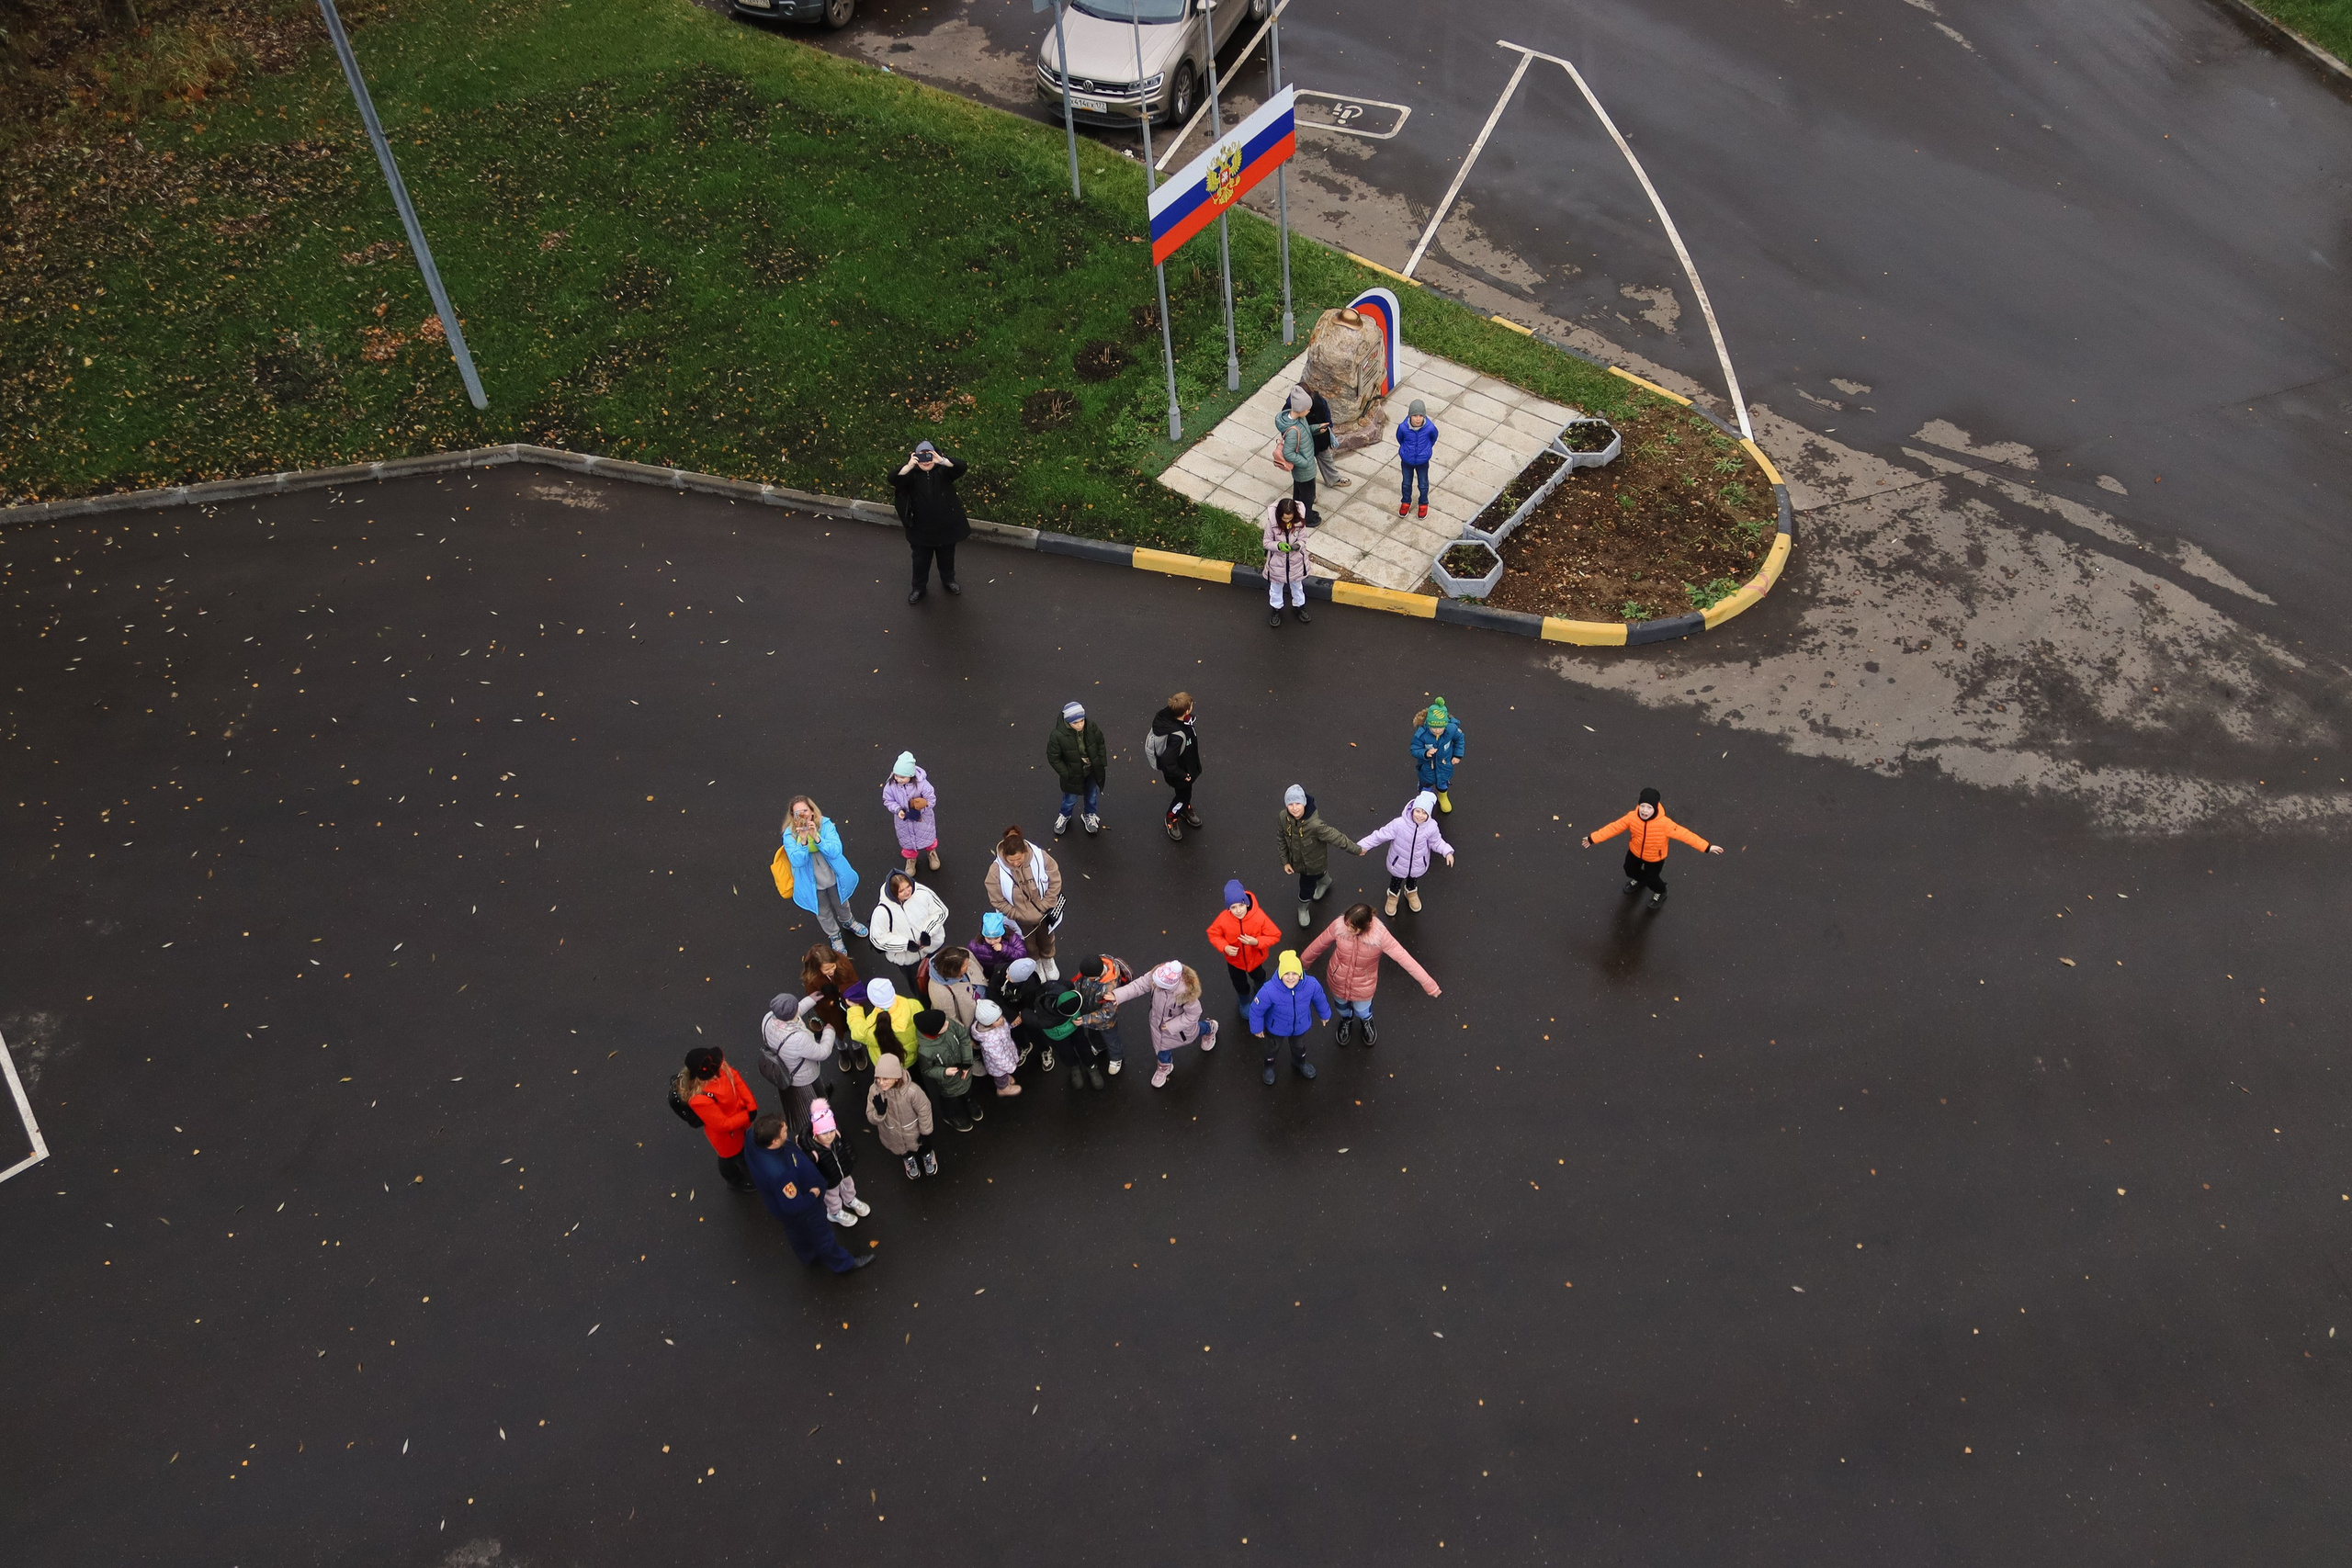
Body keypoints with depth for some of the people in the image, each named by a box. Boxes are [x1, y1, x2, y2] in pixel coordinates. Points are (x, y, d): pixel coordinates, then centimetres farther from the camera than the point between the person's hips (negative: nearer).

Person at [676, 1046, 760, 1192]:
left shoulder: (719, 1069, -28)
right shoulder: (701, 1100, -44)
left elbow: (735, 1078, -10)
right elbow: (723, 1125, -32)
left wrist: (751, 1106, -18)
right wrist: (747, 1116, -21)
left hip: (740, 1118, 6)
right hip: (725, 1133, -6)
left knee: (745, 1145, 35)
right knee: (731, 1157, 27)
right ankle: (736, 1181, 60)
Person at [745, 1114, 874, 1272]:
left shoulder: (755, 1136, -28)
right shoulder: (779, 1174, -49)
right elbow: (794, 1207, -36)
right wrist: (813, 1195, -19)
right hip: (803, 1211, -7)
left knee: (797, 1231, 36)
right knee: (821, 1235, 23)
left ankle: (808, 1255, 65)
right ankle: (842, 1263, 51)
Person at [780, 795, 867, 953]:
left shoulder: (825, 824, -22)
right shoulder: (790, 834, -23)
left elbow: (836, 851, -29)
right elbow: (797, 861, -30)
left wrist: (816, 837, -43)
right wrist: (803, 841, -45)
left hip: (834, 878, 1)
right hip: (812, 884, -1)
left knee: (841, 904, 31)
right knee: (823, 913, 24)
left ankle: (848, 922, 64)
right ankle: (834, 936, 53)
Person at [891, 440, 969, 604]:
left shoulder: (943, 470, -13)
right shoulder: (912, 474, -14)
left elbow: (961, 468, -31)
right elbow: (894, 481, -31)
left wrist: (942, 461, -46)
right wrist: (909, 466, -47)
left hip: (946, 527, 1)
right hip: (921, 530, 0)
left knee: (946, 557, 24)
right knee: (921, 560, 17)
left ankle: (948, 580, 50)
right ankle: (919, 587, 40)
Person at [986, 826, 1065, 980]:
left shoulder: (1041, 857, -30)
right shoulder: (996, 870, -32)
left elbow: (1055, 882, -16)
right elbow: (998, 901, -20)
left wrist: (1043, 907, -17)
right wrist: (1020, 916, -19)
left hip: (1044, 914, 1)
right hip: (1021, 920, -1)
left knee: (1046, 939, 32)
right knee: (1029, 944, 29)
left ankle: (1048, 959, 64)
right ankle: (1035, 963, 62)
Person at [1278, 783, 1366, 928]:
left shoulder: (1315, 824, -43)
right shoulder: (1283, 818, -27)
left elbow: (1337, 838, -31)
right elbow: (1282, 840, -8)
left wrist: (1357, 849, -19)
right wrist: (1285, 861, -3)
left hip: (1313, 862, -4)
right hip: (1297, 860, 4)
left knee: (1306, 888, 16)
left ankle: (1303, 908, 51)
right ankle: (1325, 881, 71)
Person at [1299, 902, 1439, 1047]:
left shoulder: (1380, 935, -36)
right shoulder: (1339, 926, -30)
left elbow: (1404, 958, -33)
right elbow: (1320, 944, -12)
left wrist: (1428, 983, -33)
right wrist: (1302, 961, 3)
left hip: (1363, 986, -1)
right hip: (1338, 981, 1)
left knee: (1362, 1011, 28)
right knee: (1341, 1005, 32)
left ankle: (1366, 1021, 66)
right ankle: (1346, 1020, 68)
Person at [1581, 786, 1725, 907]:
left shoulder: (1664, 823, -40)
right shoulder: (1632, 817, -31)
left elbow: (1684, 834, -36)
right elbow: (1614, 827, -20)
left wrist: (1706, 847, -36)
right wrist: (1593, 838, -19)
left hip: (1655, 857, -4)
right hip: (1635, 852, 4)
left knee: (1650, 879, 14)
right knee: (1630, 870, 28)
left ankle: (1660, 892, 52)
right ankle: (1639, 879, 67)